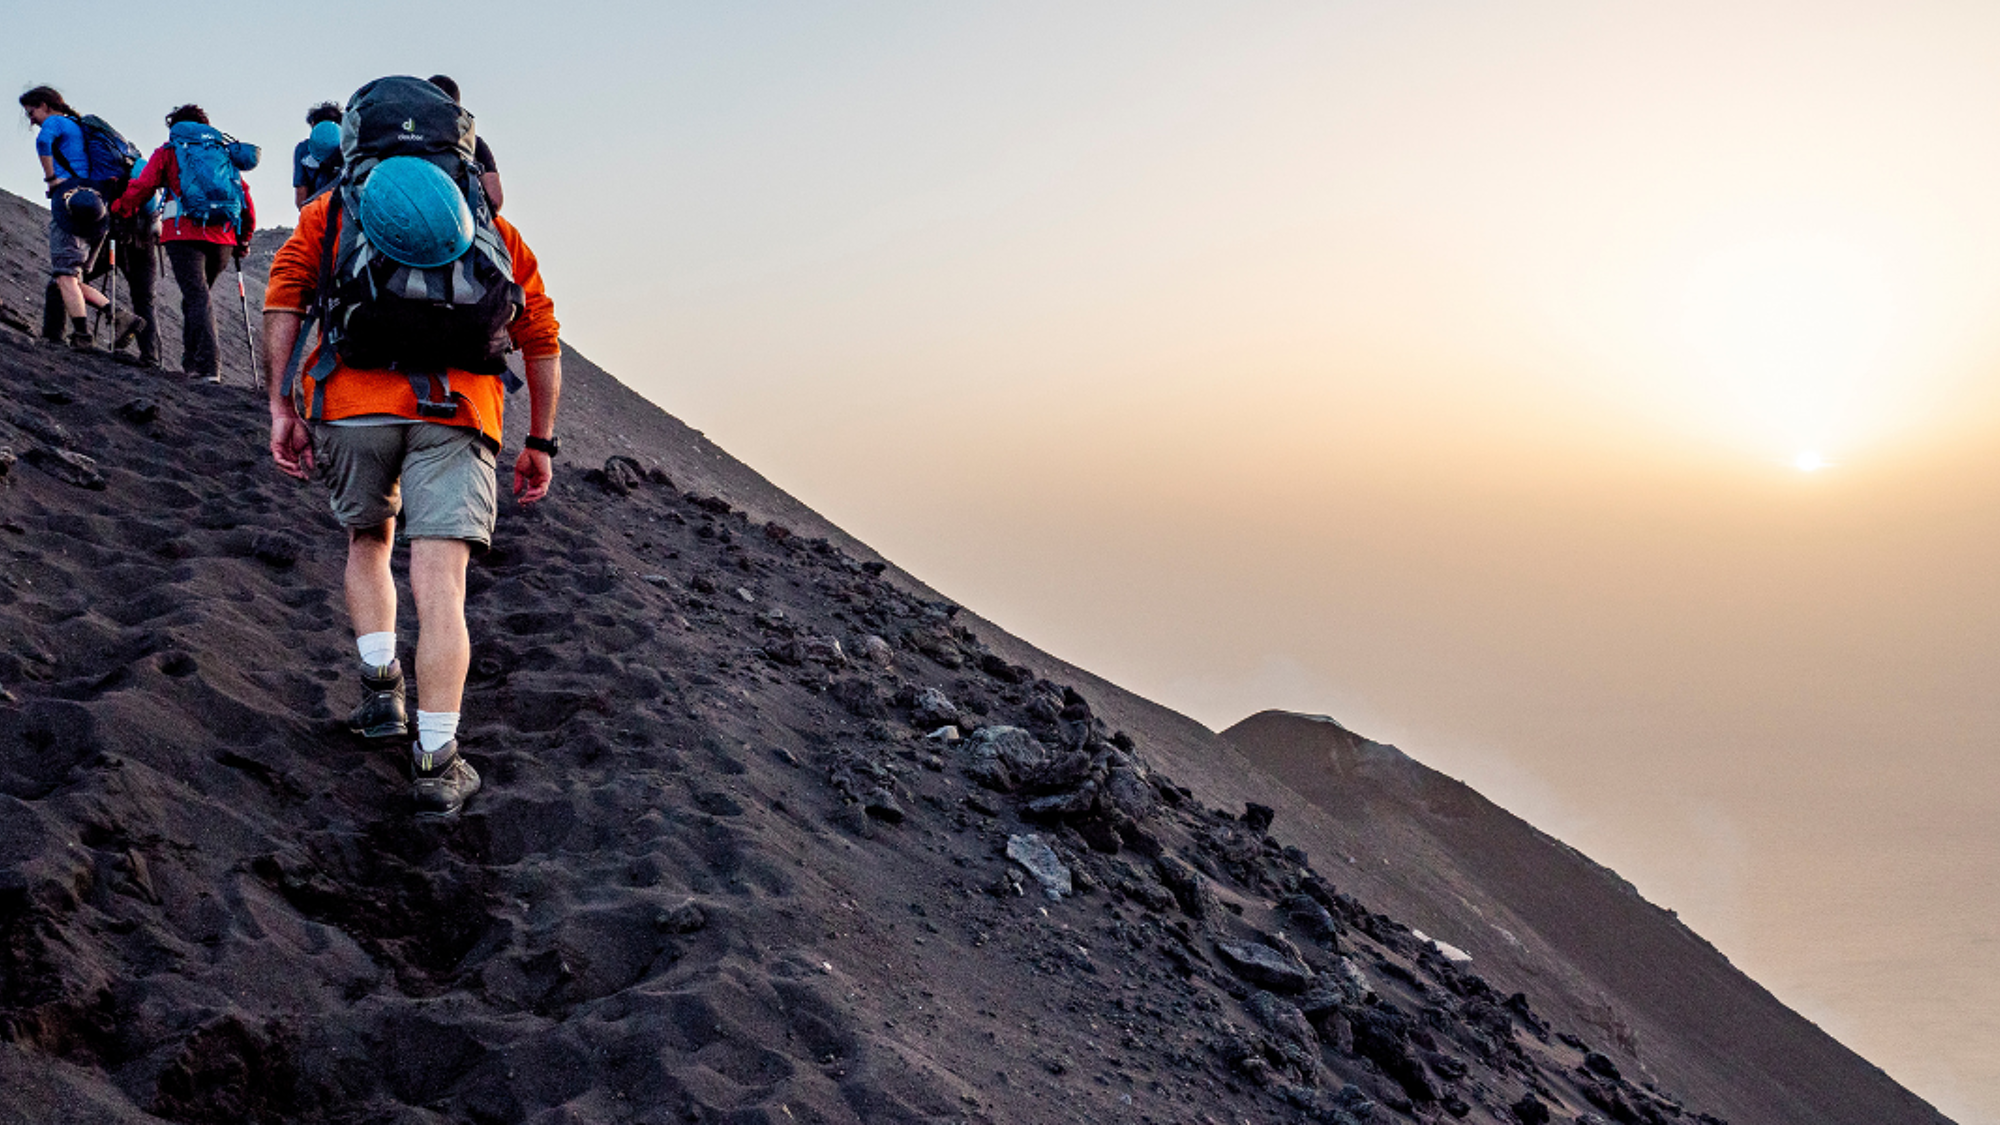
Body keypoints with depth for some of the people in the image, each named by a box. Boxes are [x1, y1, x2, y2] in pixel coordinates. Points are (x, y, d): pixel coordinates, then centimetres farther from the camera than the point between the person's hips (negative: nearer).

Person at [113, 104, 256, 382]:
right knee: (198, 295, 16)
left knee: (197, 297, -10)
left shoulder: (168, 152, 14)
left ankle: (209, 365, -23)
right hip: (223, 237, 3)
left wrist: (118, 211, 21)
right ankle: (191, 362, 15)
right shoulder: (224, 153, 23)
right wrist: (244, 239, 26)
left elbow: (141, 187, 7)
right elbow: (246, 200, 18)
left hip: (185, 233, -3)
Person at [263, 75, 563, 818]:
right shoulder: (494, 228, 24)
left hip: (353, 402, 1)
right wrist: (540, 443, 22)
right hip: (458, 414, -1)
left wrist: (281, 409, 3)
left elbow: (283, 302, 5)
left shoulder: (329, 212, 21)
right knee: (439, 588, -5)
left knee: (368, 541, 27)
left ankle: (381, 690, 14)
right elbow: (542, 340, 19)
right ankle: (436, 765, -10)